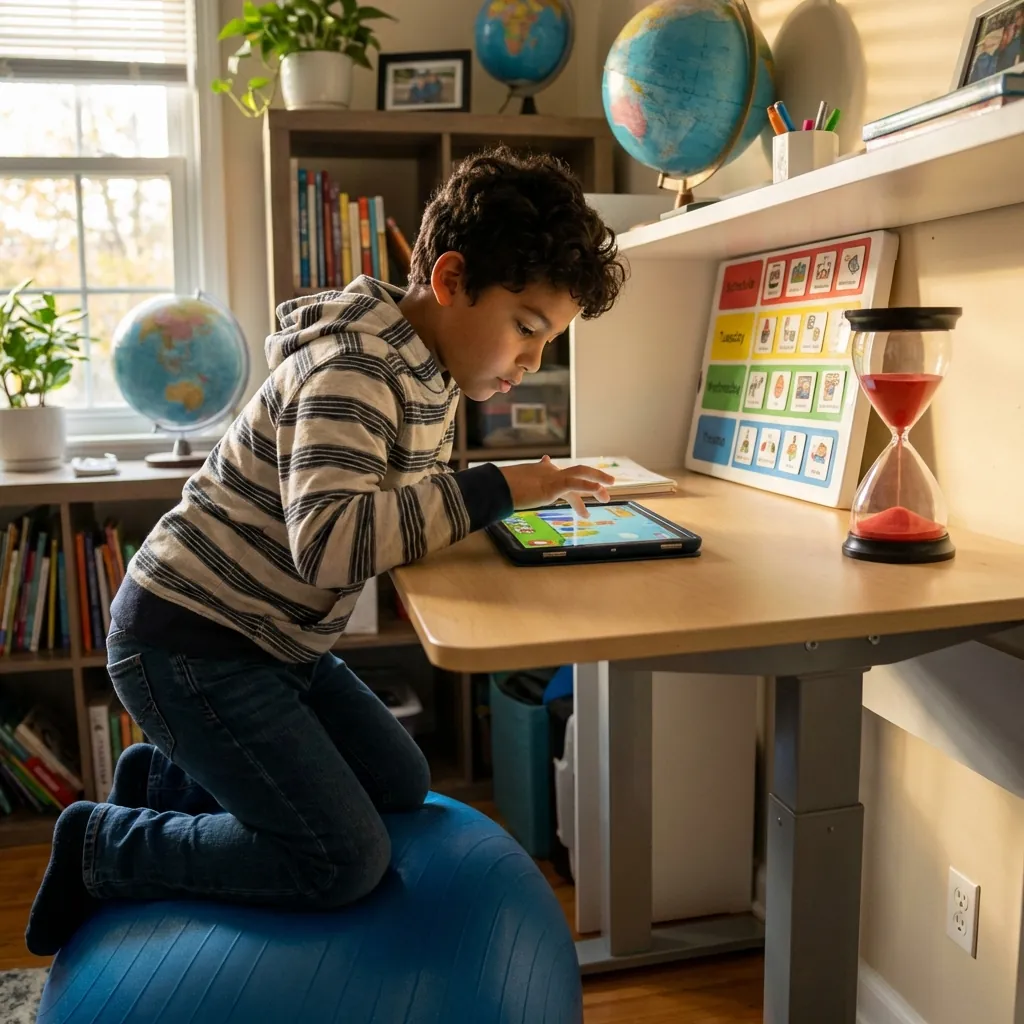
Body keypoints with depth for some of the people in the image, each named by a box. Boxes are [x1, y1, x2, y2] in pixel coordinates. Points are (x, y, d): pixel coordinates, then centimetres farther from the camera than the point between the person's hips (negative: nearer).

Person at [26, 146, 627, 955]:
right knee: (345, 861, -10)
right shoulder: (353, 369, -25)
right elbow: (329, 540, -39)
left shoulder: (429, 369, 4)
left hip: (277, 641, 9)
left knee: (403, 789, 16)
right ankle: (103, 847, 8)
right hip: (189, 641, -9)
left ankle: (165, 778, 25)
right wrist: (496, 490, -33)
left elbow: (408, 498, 9)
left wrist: (523, 492, -6)